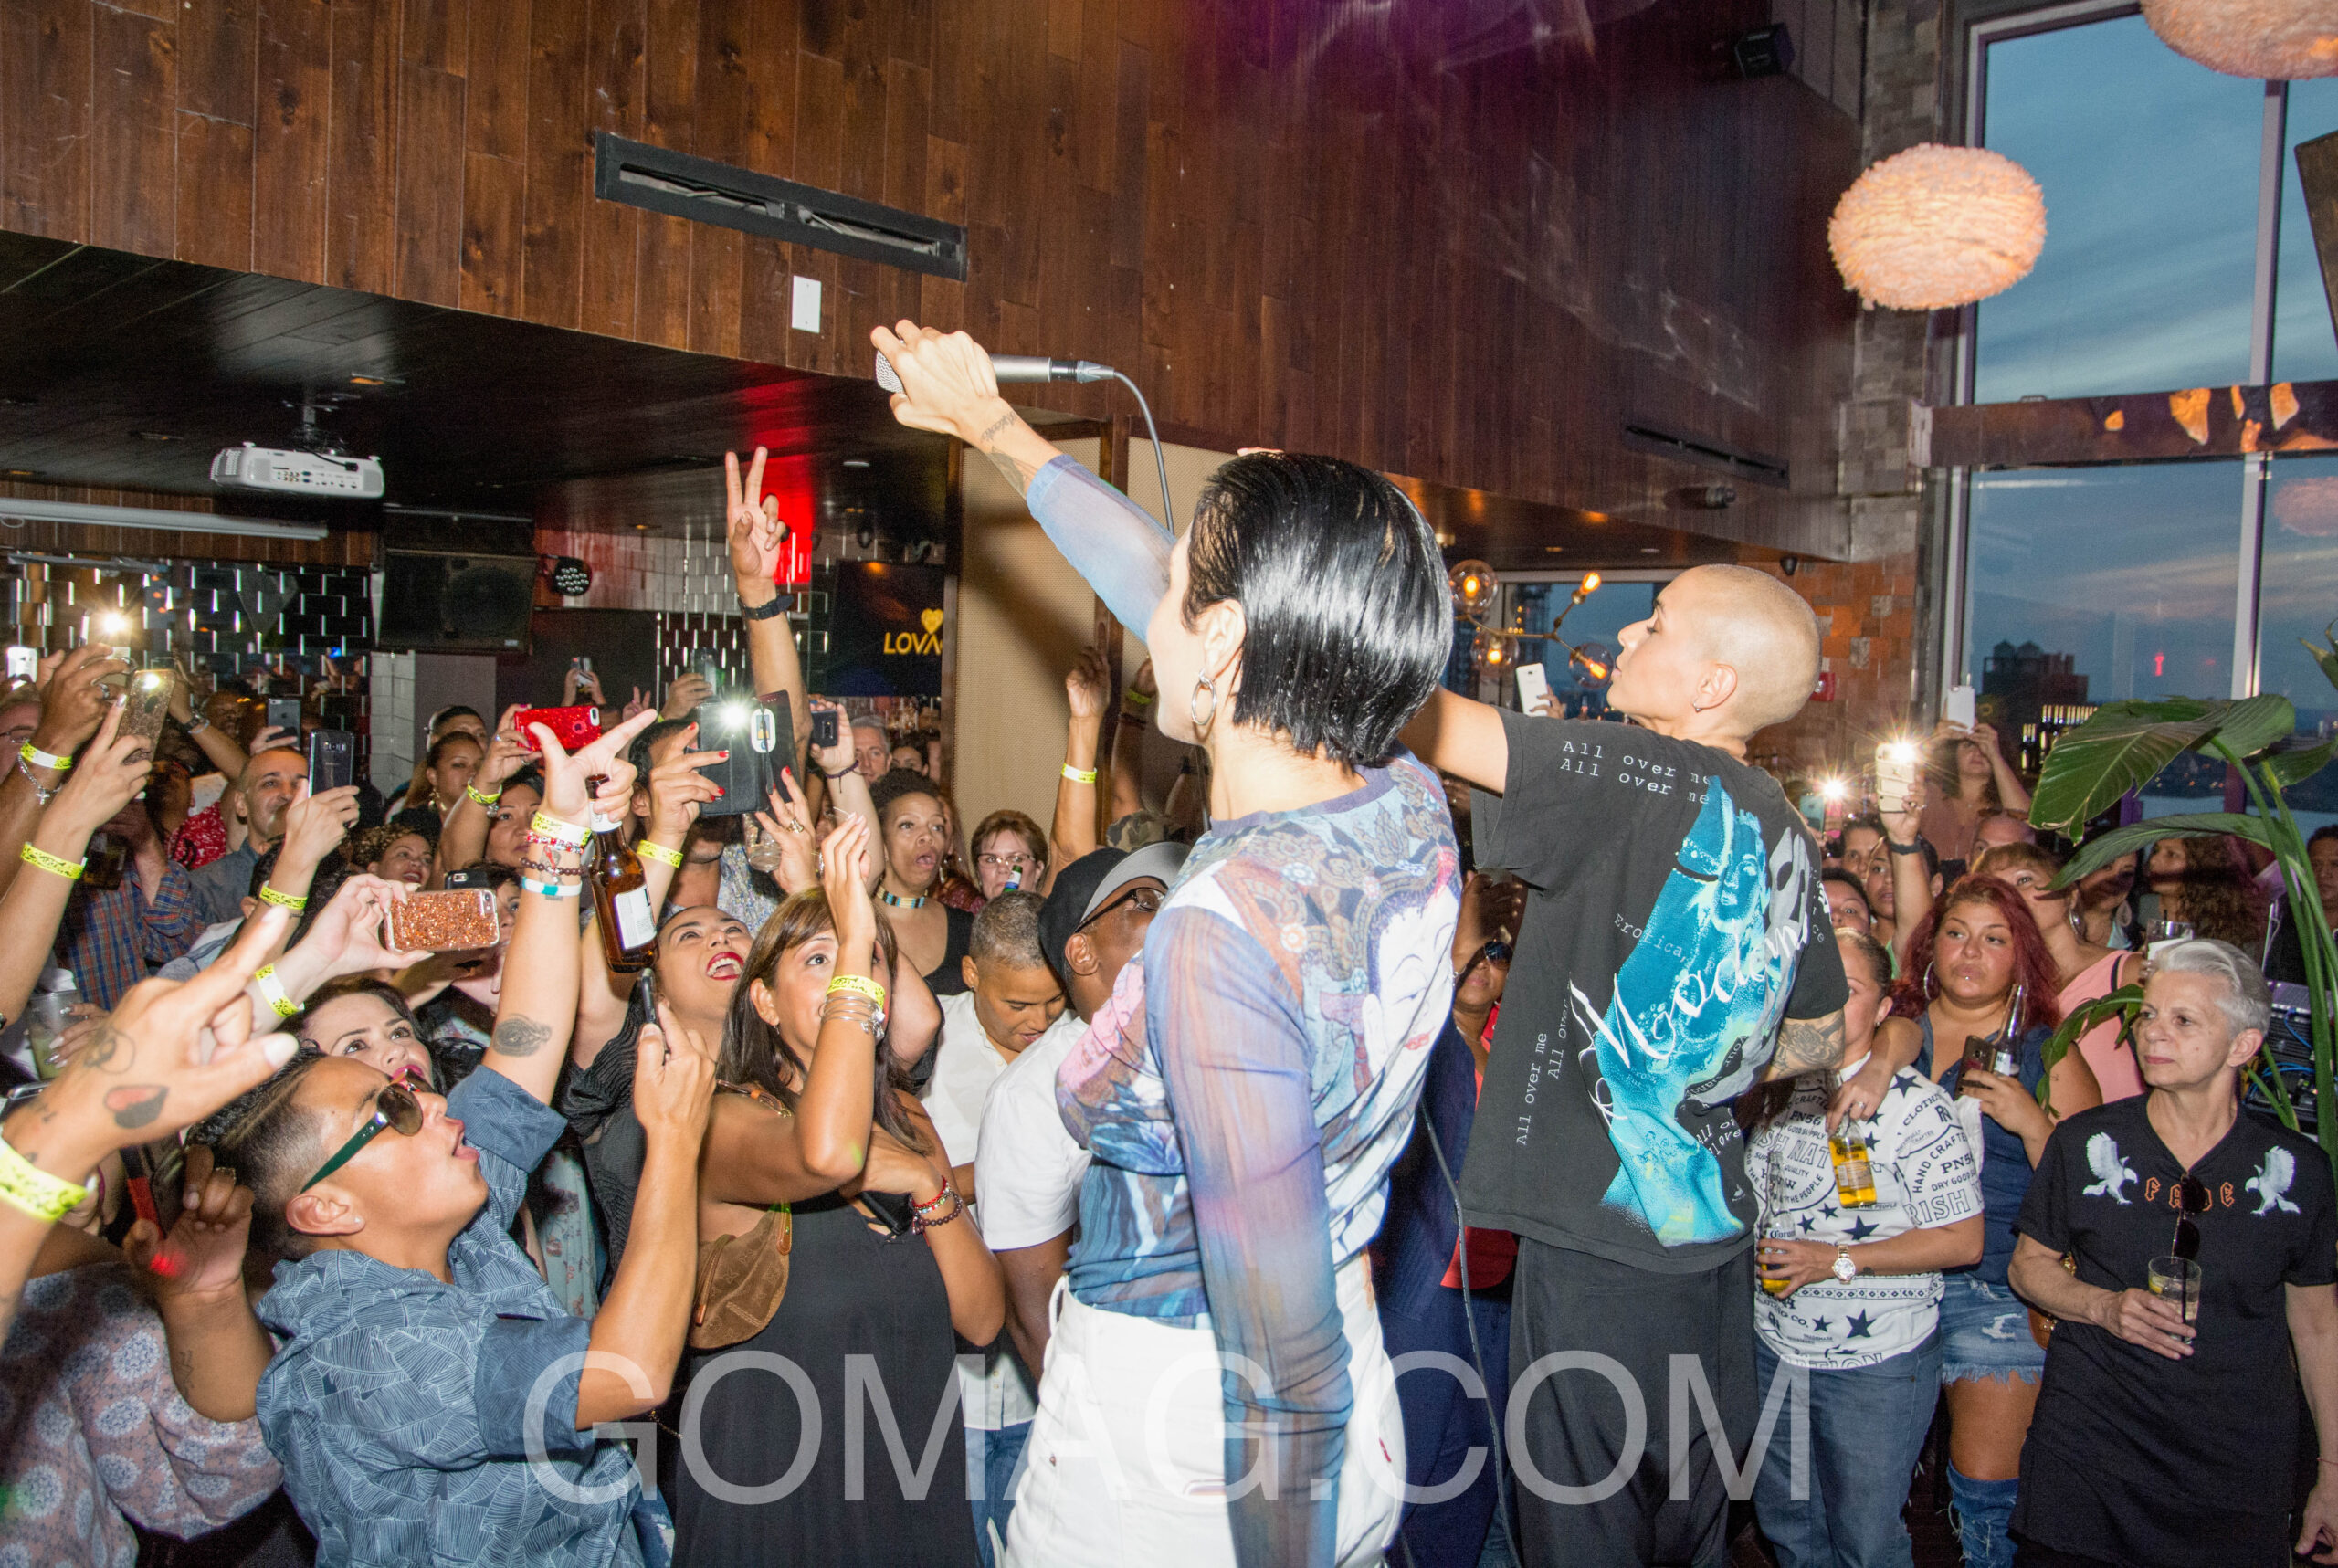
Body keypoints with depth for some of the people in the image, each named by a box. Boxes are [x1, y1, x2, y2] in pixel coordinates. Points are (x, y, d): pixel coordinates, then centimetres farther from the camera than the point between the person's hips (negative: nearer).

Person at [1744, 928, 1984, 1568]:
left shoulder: (1914, 1104, -15)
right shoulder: (1778, 1090, 5)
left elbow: (1963, 1240, -16)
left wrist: (1839, 1260, -20)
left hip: (1873, 1365, -6)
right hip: (1772, 1347, 6)